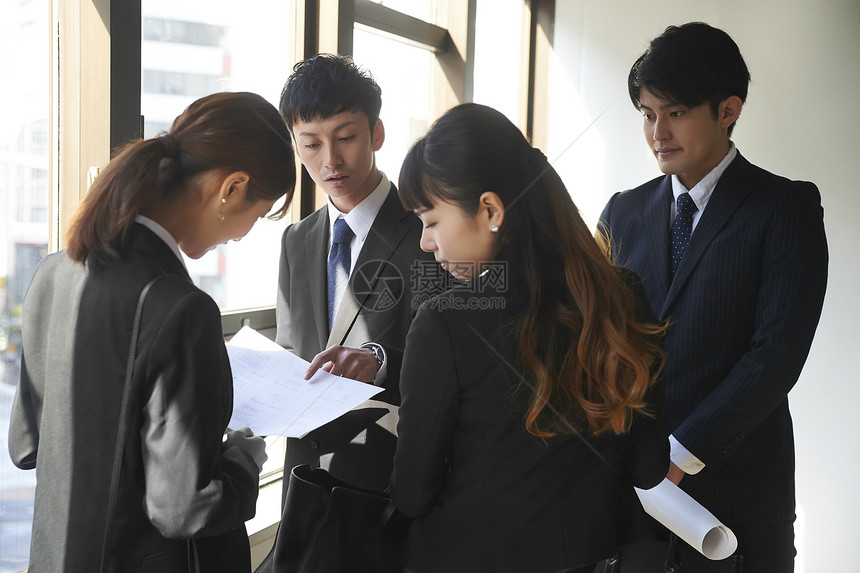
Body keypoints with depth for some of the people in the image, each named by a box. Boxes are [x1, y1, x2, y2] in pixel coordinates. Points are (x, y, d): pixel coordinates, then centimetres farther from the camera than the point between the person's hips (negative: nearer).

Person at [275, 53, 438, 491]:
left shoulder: (428, 233, -10)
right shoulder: (296, 242, 10)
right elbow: (289, 354, 15)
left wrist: (379, 359, -34)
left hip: (394, 475, -5)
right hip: (307, 467, 5)